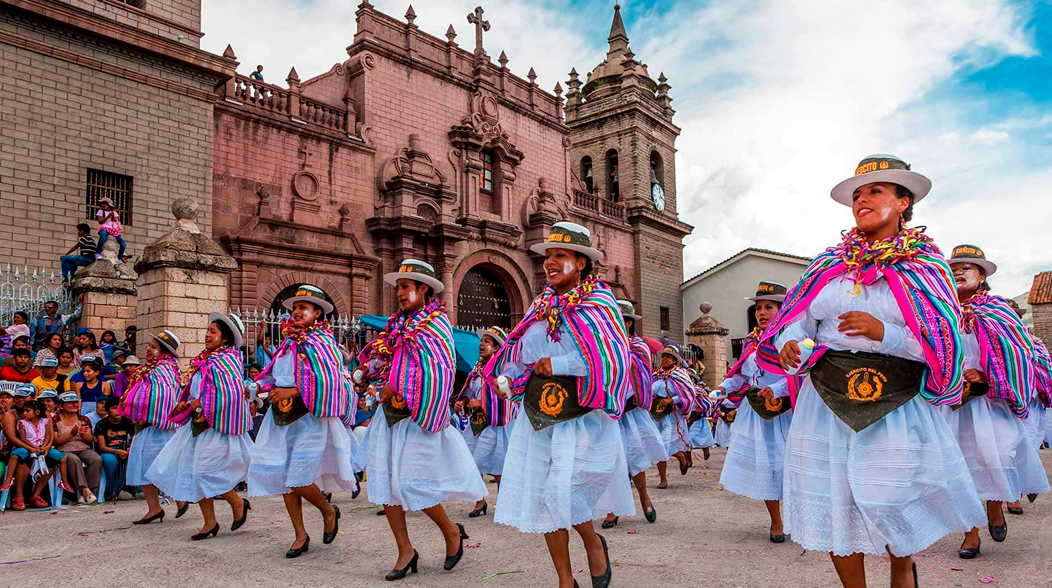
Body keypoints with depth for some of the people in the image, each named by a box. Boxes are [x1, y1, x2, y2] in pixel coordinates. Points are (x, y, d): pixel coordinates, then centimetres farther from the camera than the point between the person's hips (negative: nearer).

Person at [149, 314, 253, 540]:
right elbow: (193, 389, 24)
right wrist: (185, 403, 5)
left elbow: (232, 393, -21)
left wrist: (202, 402, -17)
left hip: (217, 424, -9)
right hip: (198, 423, 9)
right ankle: (209, 522, 16)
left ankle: (238, 504, 13)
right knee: (191, 469, 7)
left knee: (206, 472, -11)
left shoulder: (227, 359, -10)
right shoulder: (204, 361, 14)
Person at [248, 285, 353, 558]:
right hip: (282, 417, 7)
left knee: (299, 480, -10)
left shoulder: (321, 342, -7)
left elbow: (328, 382, -17)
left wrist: (292, 392, -19)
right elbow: (272, 375, 23)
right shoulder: (288, 343, 13)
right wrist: (269, 389, 3)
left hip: (308, 418, -7)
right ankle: (301, 536, 18)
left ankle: (329, 512, 20)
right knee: (281, 475, 5)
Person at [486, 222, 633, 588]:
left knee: (563, 494, -15)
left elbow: (612, 356, -19)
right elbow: (520, 351, 16)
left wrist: (557, 365, -16)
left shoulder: (598, 303, -7)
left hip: (581, 417, -6)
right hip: (537, 417, 6)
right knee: (541, 500, 7)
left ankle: (593, 543, 19)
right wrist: (507, 377, -4)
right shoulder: (541, 307, 10)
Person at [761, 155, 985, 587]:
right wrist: (791, 348, -17)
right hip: (828, 403, 2)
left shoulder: (926, 267, 2)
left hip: (898, 406, -2)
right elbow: (797, 324, 5)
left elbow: (943, 347, -5)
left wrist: (883, 333, -20)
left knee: (892, 505, 2)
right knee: (835, 505, 6)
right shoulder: (829, 265, 10)